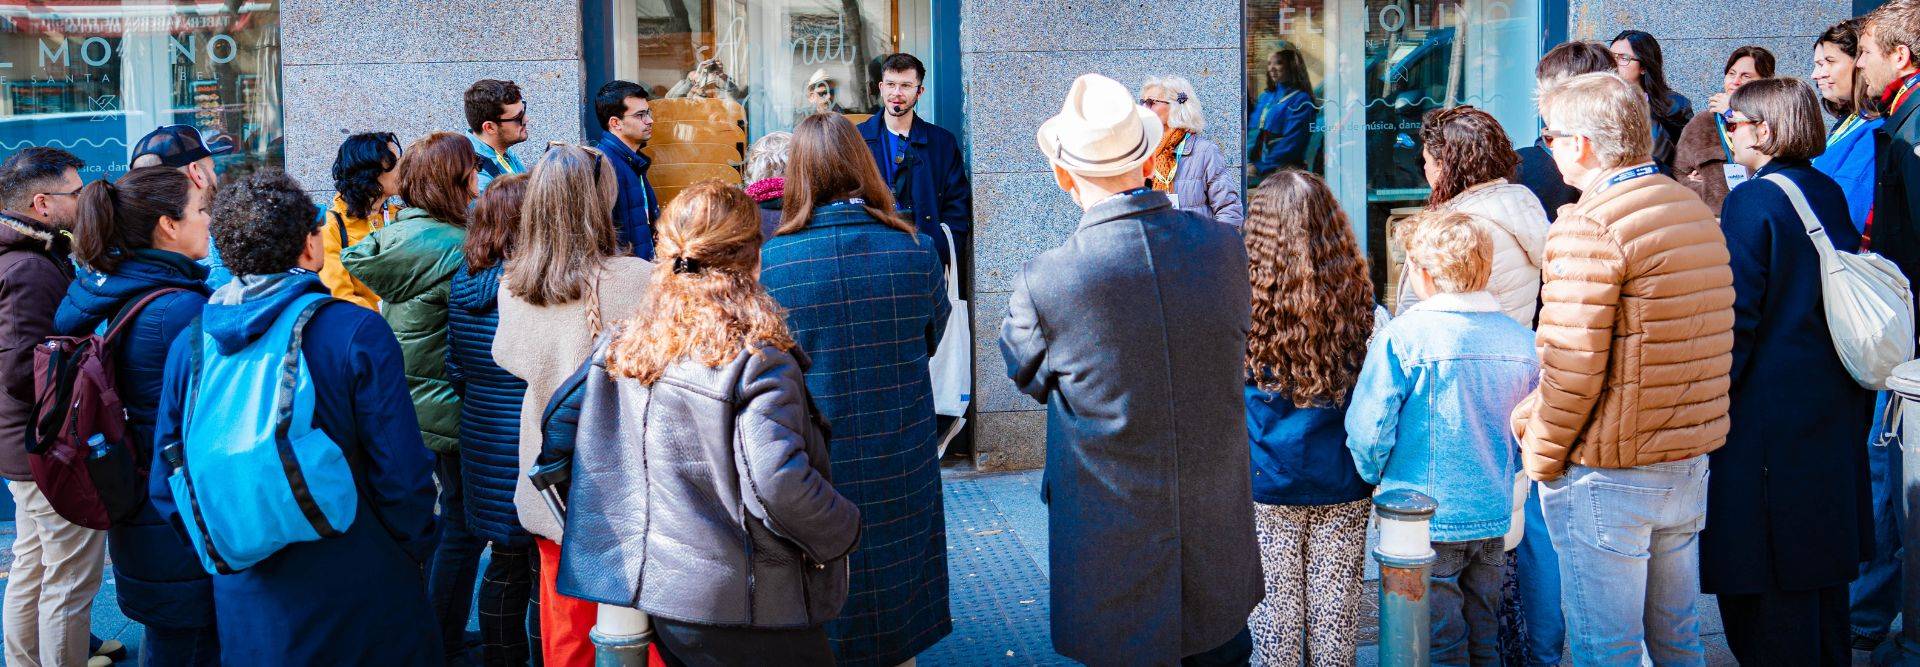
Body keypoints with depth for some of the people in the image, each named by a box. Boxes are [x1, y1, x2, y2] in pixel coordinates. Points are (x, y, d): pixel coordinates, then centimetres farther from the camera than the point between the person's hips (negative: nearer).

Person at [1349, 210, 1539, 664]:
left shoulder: (1401, 337, -16)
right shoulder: (1522, 341, 0)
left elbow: (1367, 432, -15)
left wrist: (1378, 479, 4)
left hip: (1425, 522, -5)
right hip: (1494, 518, 5)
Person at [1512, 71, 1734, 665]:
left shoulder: (1588, 226, -18)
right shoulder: (1697, 209, 9)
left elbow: (1573, 364, -21)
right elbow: (1706, 341, 15)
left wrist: (1539, 455, -7)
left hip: (1607, 477, -8)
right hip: (1689, 463, 9)